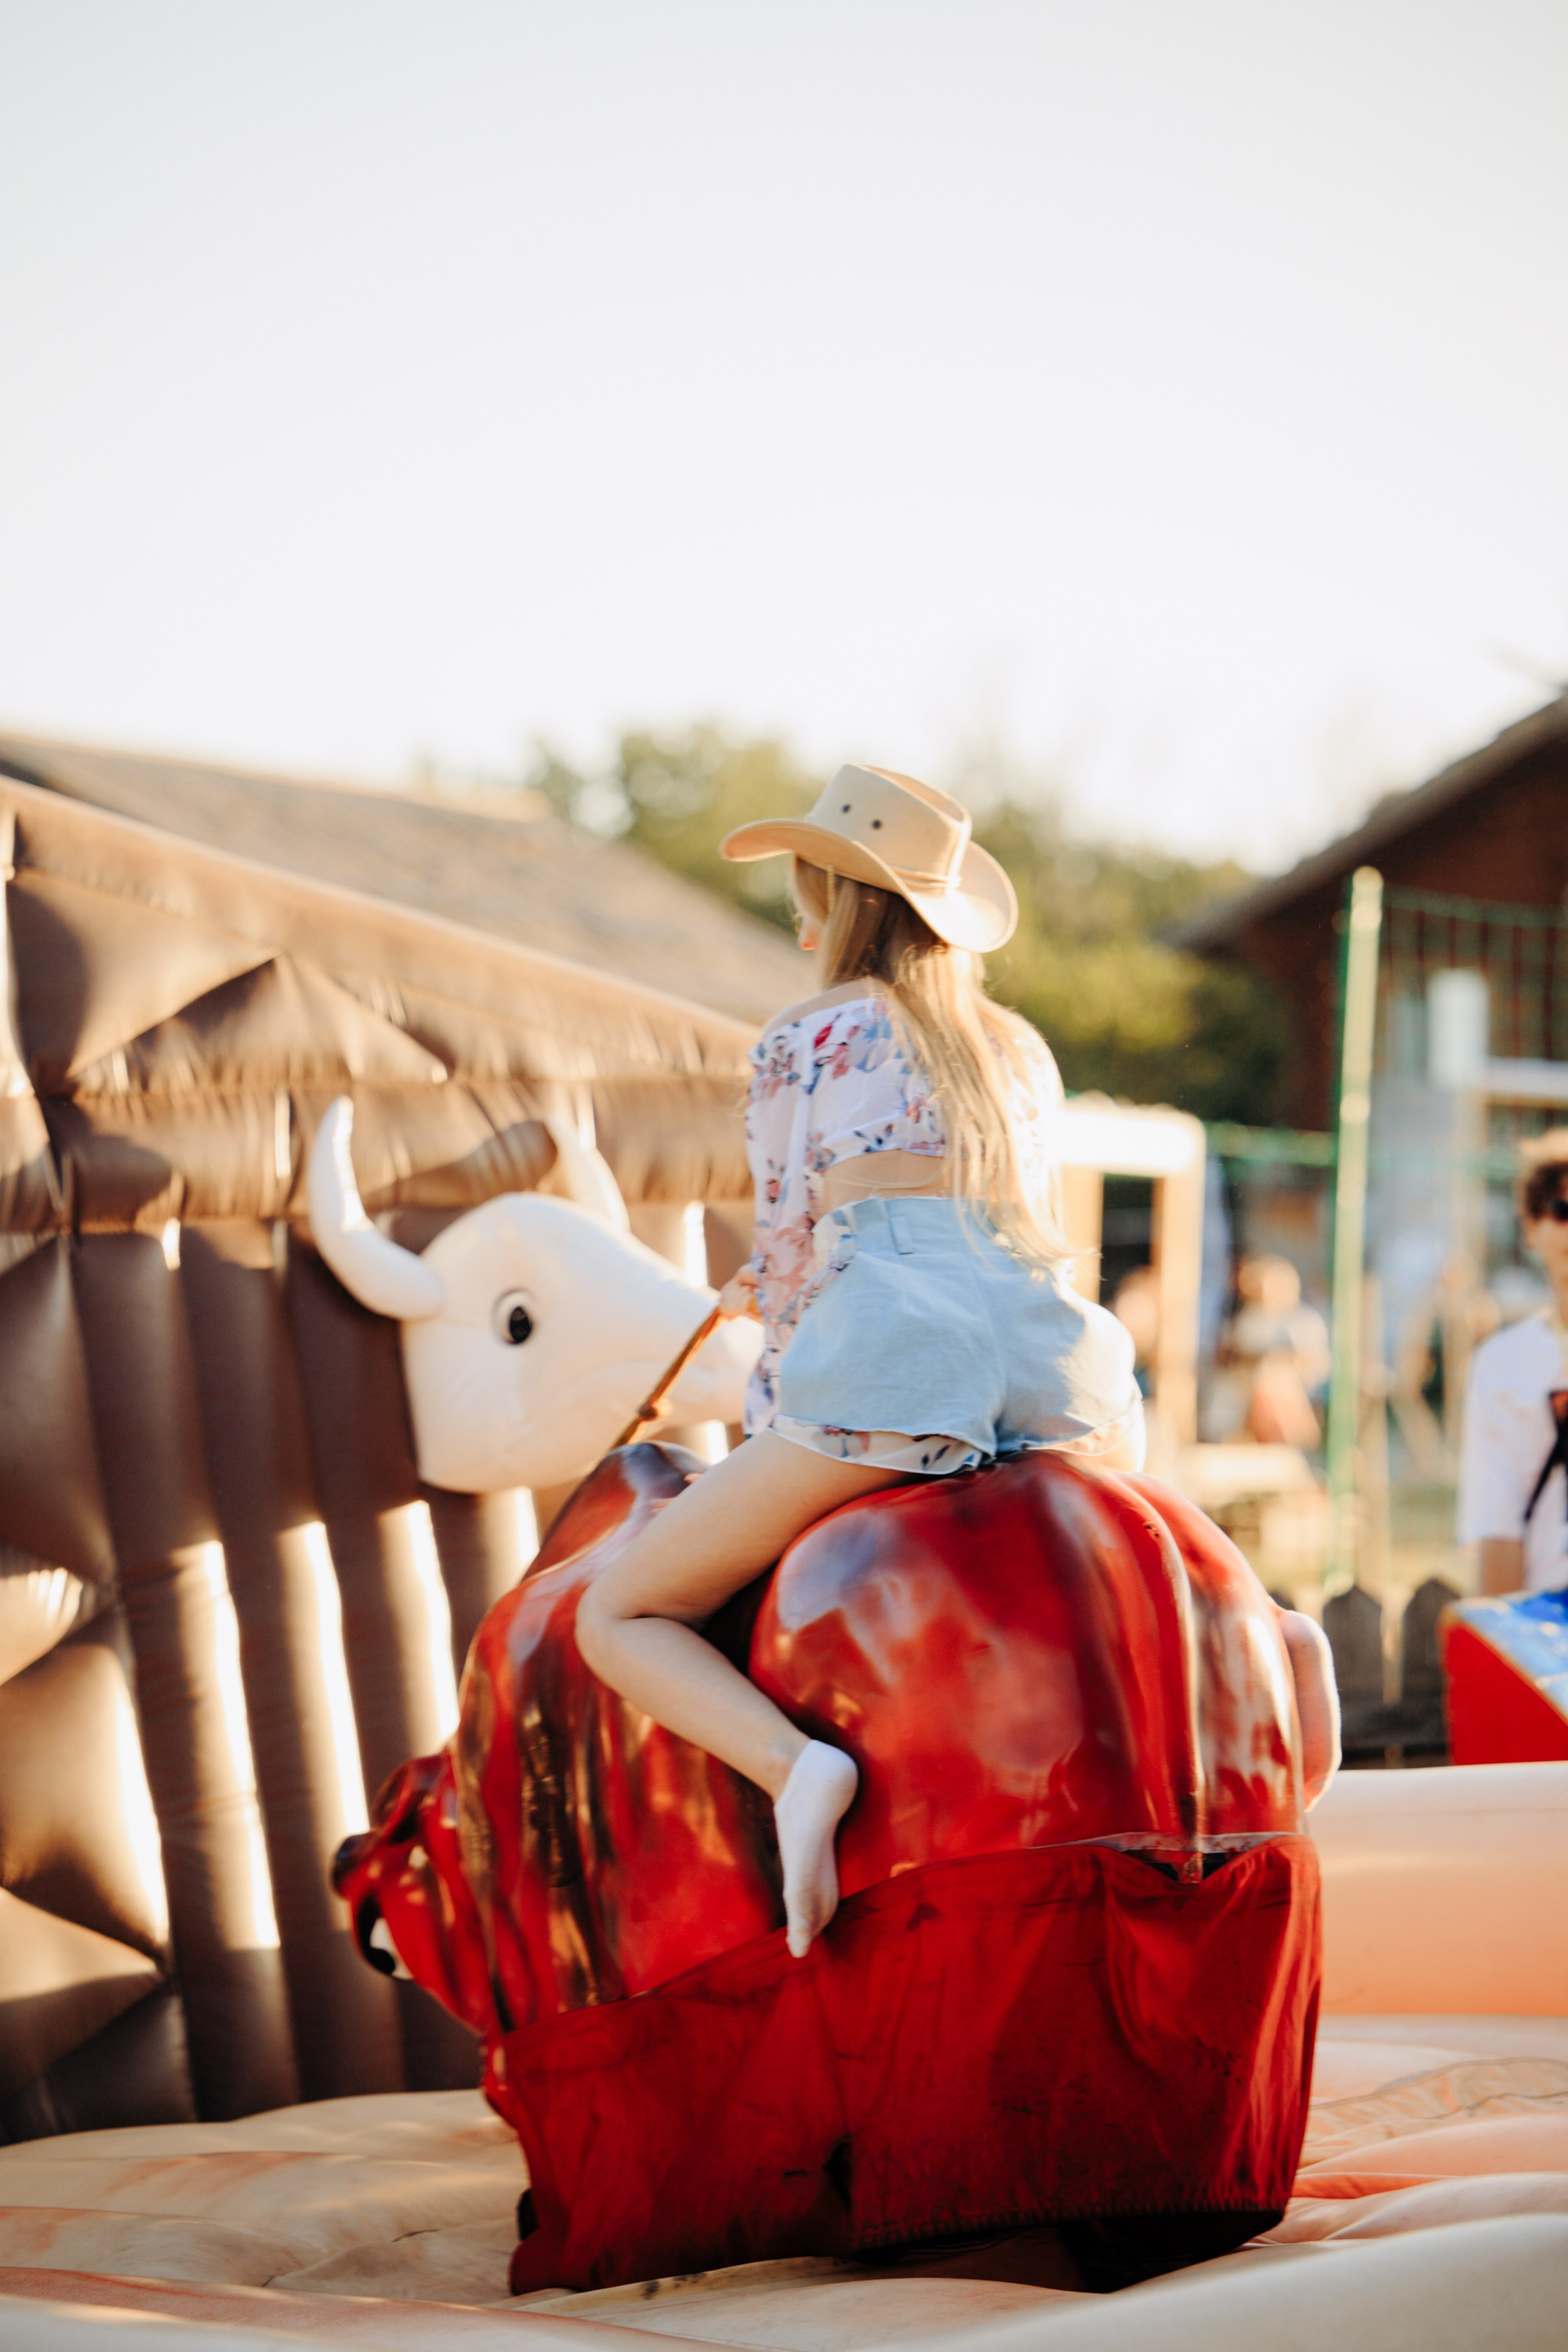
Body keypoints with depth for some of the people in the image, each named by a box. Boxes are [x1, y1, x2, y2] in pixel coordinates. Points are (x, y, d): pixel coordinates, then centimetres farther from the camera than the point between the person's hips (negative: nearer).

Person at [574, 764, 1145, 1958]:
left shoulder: (806, 1040, 11)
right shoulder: (1019, 1050, 27)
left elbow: (790, 1248, 8)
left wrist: (776, 1431, 21)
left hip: (892, 1360, -5)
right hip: (1055, 1353, 6)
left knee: (619, 1615, 4)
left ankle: (797, 1766, -24)